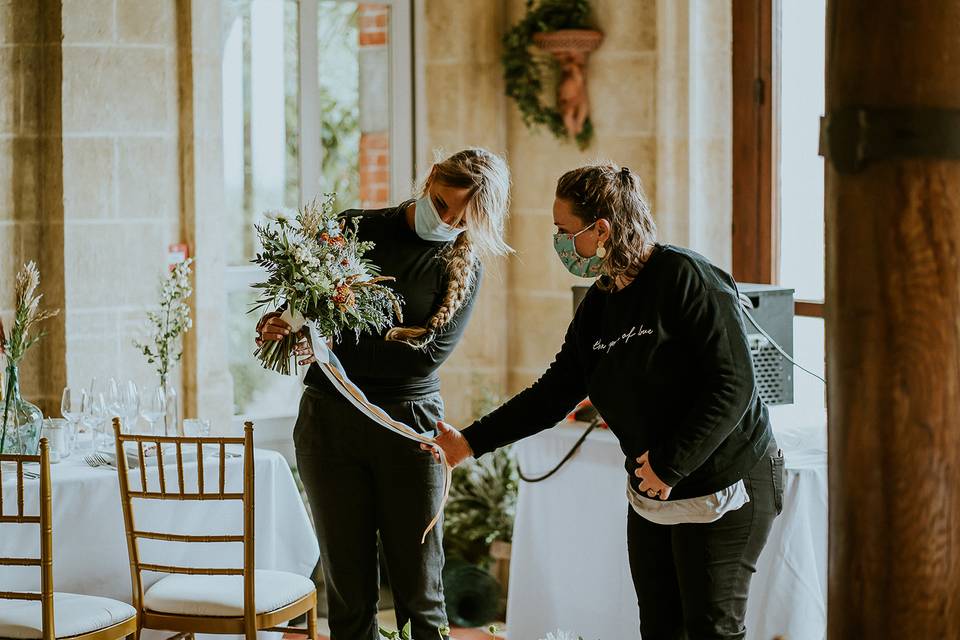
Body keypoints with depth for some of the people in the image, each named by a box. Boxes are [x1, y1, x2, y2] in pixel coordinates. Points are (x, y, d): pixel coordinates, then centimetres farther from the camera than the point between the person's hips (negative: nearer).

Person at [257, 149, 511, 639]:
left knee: (419, 592, 2)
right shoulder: (354, 229, 5)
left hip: (407, 427, 0)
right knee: (349, 594, 3)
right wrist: (275, 328, -14)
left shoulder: (462, 270, 3)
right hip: (329, 419, 0)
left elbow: (428, 352, -10)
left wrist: (336, 350, -18)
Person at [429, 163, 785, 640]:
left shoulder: (687, 279, -18)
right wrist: (471, 441, 10)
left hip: (722, 489, -8)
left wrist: (670, 466, -22)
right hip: (650, 493, 8)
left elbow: (733, 385, -22)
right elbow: (555, 393, 14)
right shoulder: (598, 305, 7)